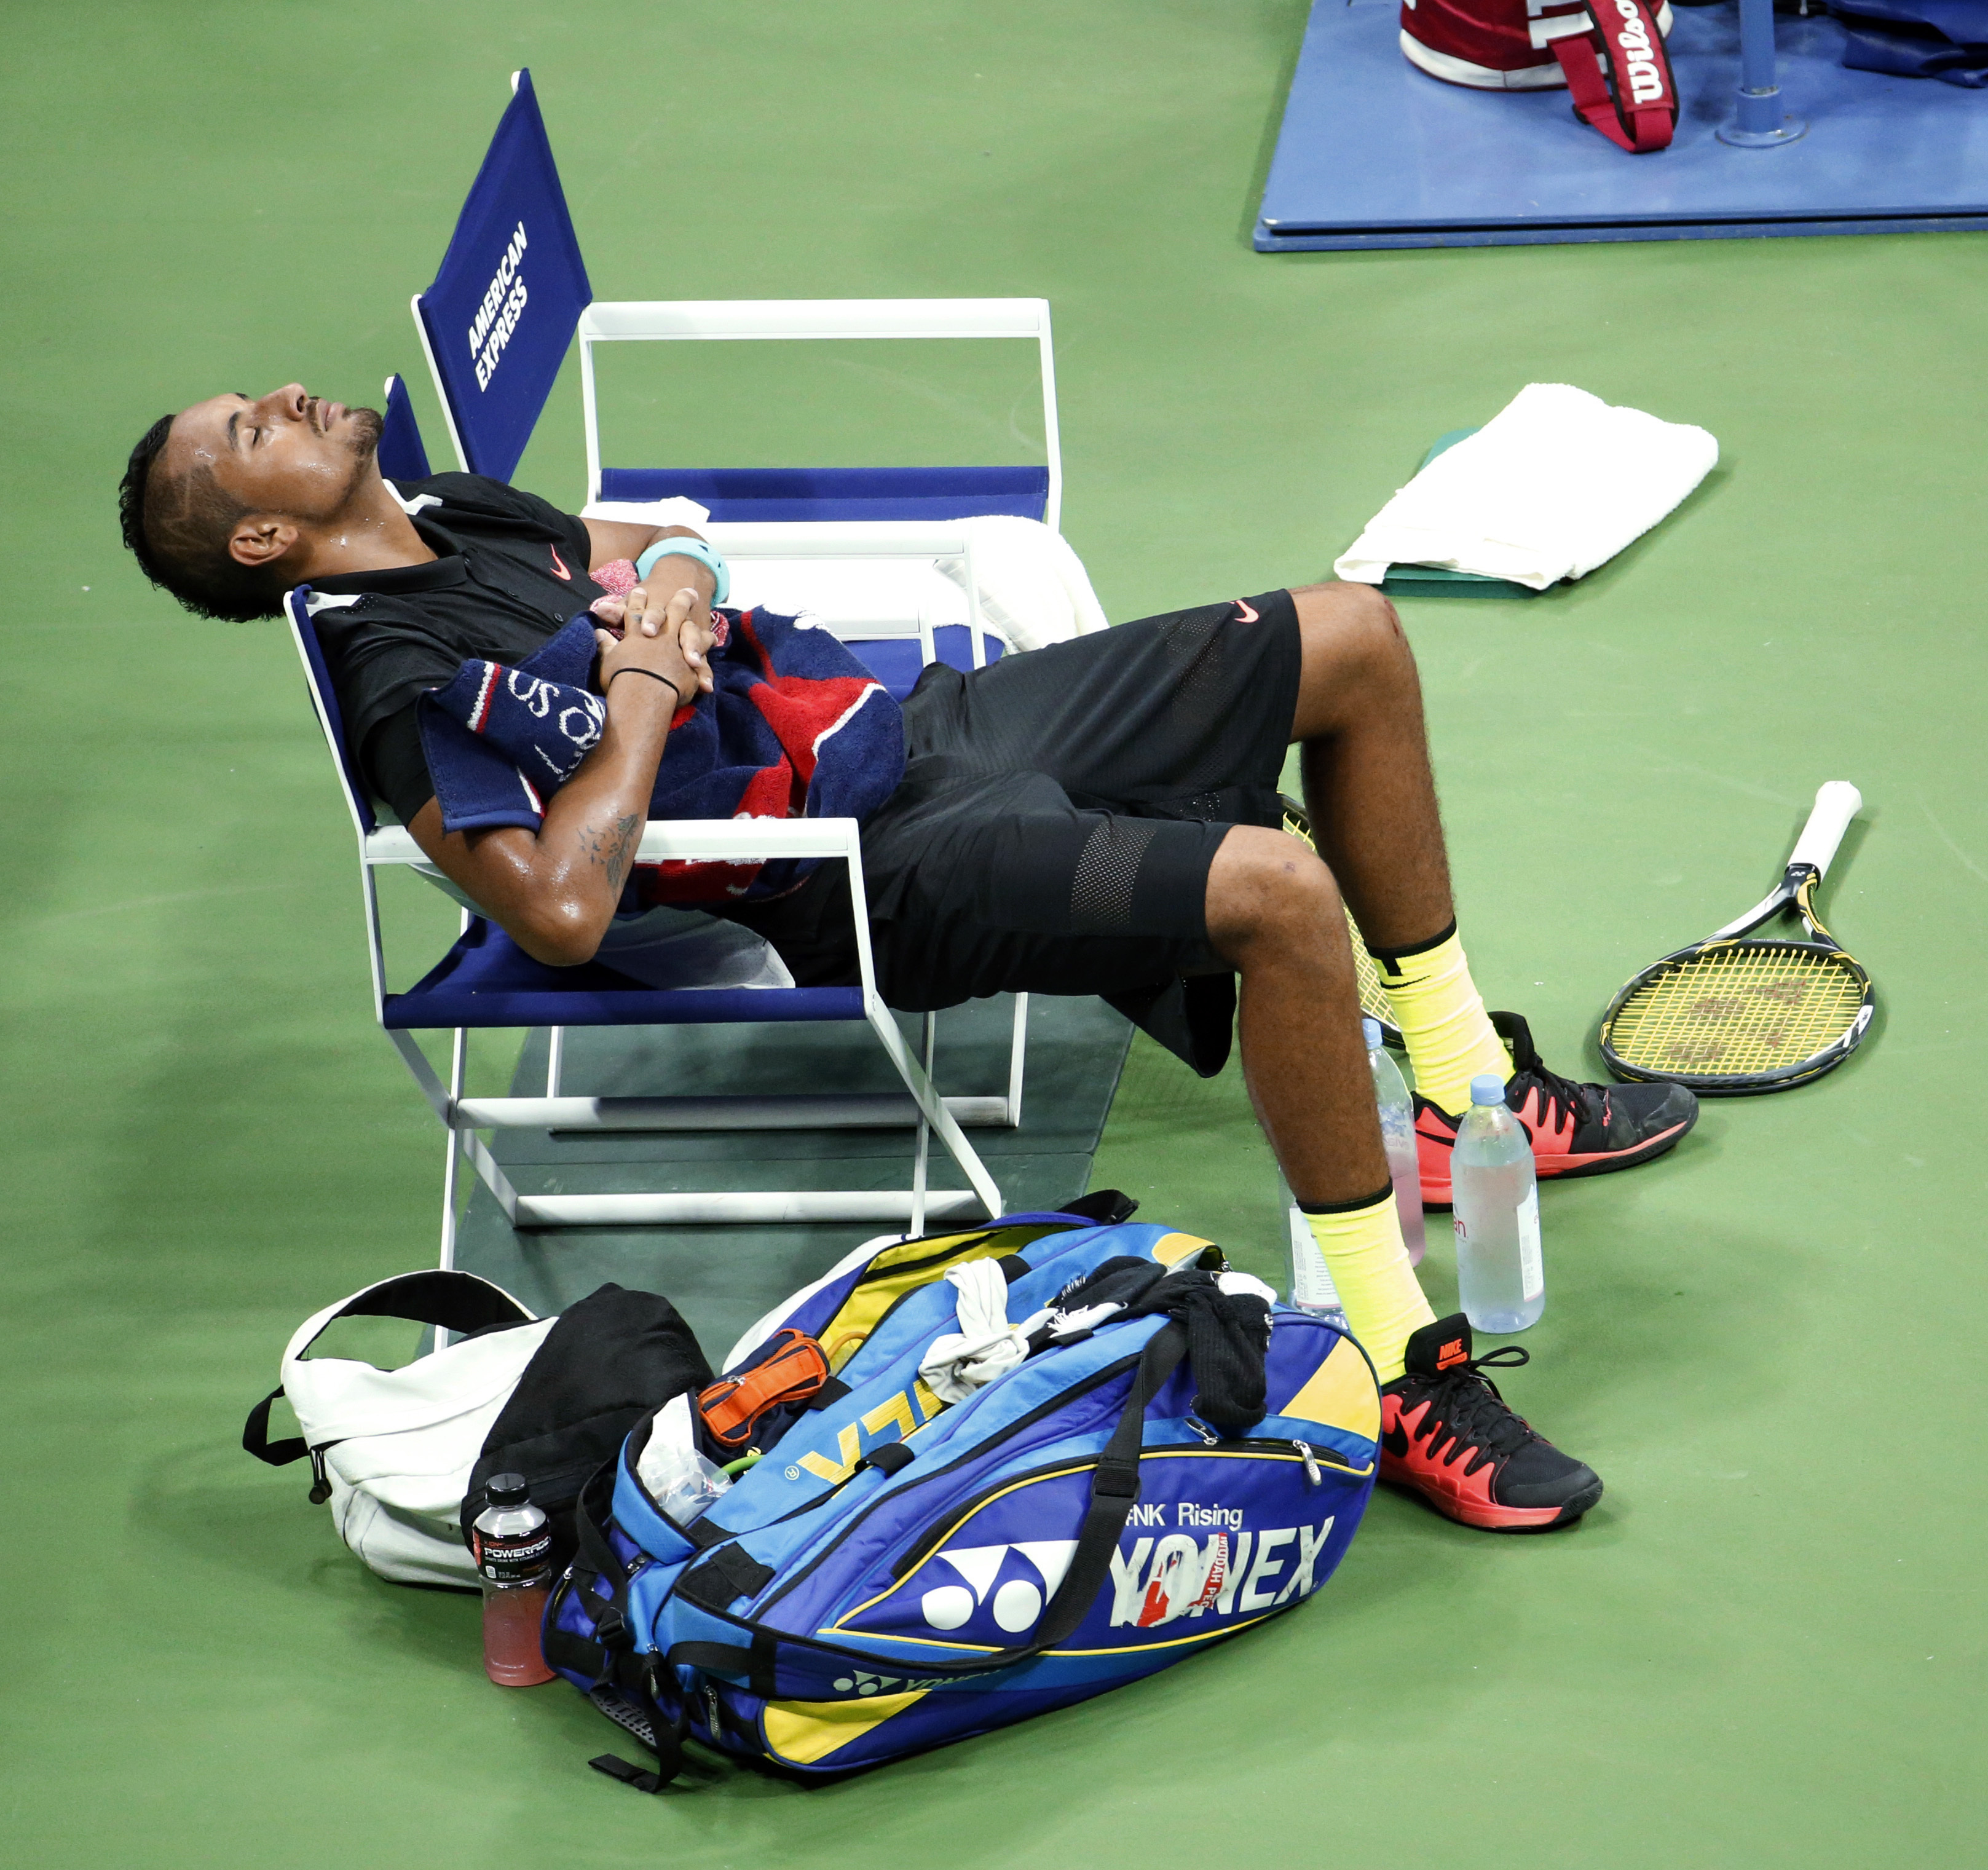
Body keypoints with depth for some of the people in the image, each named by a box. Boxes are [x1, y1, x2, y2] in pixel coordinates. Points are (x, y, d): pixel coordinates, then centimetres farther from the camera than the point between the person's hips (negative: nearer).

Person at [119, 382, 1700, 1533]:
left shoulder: (457, 512, 12)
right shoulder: (398, 680, -15)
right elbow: (562, 910, -29)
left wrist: (675, 587, 5)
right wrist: (645, 690, -17)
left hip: (938, 713, 10)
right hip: (897, 860, -10)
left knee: (1352, 637, 11)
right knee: (1278, 888, -31)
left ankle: (1467, 1086, 23)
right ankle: (1403, 1376, -22)